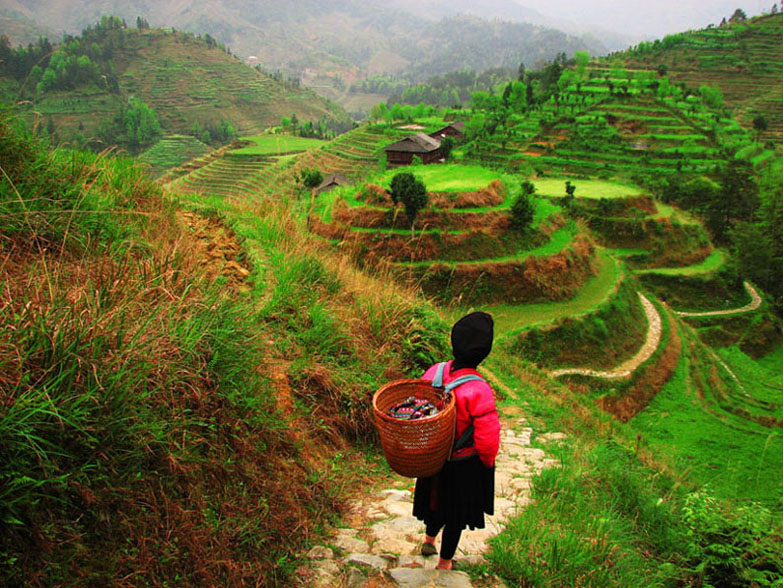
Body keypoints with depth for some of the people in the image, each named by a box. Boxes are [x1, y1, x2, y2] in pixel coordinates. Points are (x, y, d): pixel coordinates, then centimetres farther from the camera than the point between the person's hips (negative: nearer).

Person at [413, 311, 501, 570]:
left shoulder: (433, 372, -15)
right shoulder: (478, 391, -33)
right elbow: (488, 440, -26)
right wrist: (487, 462, -4)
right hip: (466, 464, -5)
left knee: (439, 497, 31)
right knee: (458, 510, 19)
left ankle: (429, 539, 55)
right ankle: (444, 562, 40)